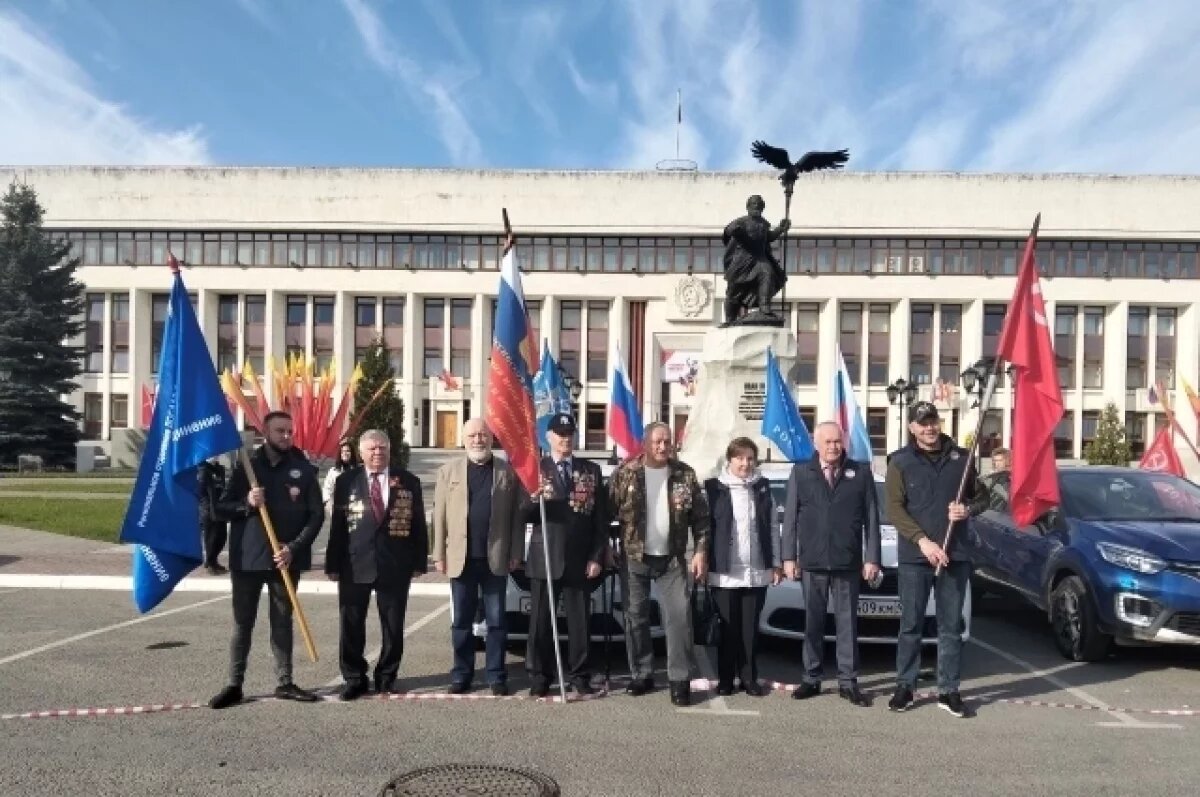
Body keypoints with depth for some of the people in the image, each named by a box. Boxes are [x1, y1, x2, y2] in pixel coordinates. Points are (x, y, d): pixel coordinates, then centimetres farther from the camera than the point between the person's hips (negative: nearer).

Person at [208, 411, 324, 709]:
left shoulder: (303, 470, 1)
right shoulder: (245, 467, 2)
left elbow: (316, 514, -1)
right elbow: (221, 509, 3)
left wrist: (294, 548, -12)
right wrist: (246, 503, -17)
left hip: (286, 559, 0)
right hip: (247, 558, 0)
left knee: (282, 622, 10)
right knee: (242, 624, 6)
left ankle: (285, 683, 18)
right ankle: (234, 685, 16)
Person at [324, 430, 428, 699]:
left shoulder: (409, 482, 3)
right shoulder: (346, 481, 3)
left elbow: (418, 524, 5)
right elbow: (337, 525, 2)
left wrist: (419, 562, 1)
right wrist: (333, 564, -3)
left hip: (395, 566, 0)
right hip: (354, 565, 0)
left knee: (393, 626, 8)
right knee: (351, 625, 7)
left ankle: (387, 677, 23)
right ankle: (354, 678, 21)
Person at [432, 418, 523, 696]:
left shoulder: (508, 471, 3)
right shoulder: (448, 471, 6)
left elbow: (517, 516, 1)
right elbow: (439, 516, 3)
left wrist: (515, 554, -4)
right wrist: (439, 555, -2)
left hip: (496, 559, -1)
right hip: (461, 558, 1)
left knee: (496, 621, 6)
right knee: (461, 621, 9)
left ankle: (497, 676, 16)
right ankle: (461, 674, 20)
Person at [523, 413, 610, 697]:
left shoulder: (592, 471, 7)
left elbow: (601, 519, 5)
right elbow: (524, 516, 0)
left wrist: (597, 557, -1)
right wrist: (533, 500, -22)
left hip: (580, 560, 1)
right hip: (544, 558, -1)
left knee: (580, 620, 8)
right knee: (540, 620, 6)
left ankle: (579, 674, 21)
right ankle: (539, 676, 17)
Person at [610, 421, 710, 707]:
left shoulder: (685, 475, 0)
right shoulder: (625, 474, -4)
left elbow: (700, 516, 1)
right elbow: (607, 511, -2)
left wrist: (701, 551, -5)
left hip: (672, 559, 0)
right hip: (634, 558, 0)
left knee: (679, 617, -5)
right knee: (636, 617, 8)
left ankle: (680, 680, 4)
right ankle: (641, 675, 21)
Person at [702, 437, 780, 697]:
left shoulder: (763, 488, 9)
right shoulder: (713, 488, -1)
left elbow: (772, 528, 9)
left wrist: (776, 563, 6)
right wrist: (704, 562, -6)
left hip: (757, 571, 2)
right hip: (724, 571, -2)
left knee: (750, 628, 9)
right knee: (727, 627, 5)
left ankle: (749, 678, 19)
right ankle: (725, 679, 16)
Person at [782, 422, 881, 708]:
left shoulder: (860, 472, 2)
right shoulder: (801, 472, 2)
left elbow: (871, 518, 2)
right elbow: (790, 516, 3)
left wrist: (872, 558, -2)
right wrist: (789, 556, -1)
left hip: (848, 562, 0)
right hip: (812, 562, 0)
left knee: (847, 623, 7)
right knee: (812, 622, 9)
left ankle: (848, 682, 15)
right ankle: (811, 678, 18)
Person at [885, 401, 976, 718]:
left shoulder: (961, 457, 8)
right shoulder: (900, 462, 0)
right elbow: (895, 508, -6)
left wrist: (967, 509, -7)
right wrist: (923, 541, -17)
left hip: (955, 555, 2)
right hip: (915, 555, -2)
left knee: (951, 626, 8)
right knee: (911, 625, 4)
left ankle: (948, 691, 17)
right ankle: (905, 686, 15)